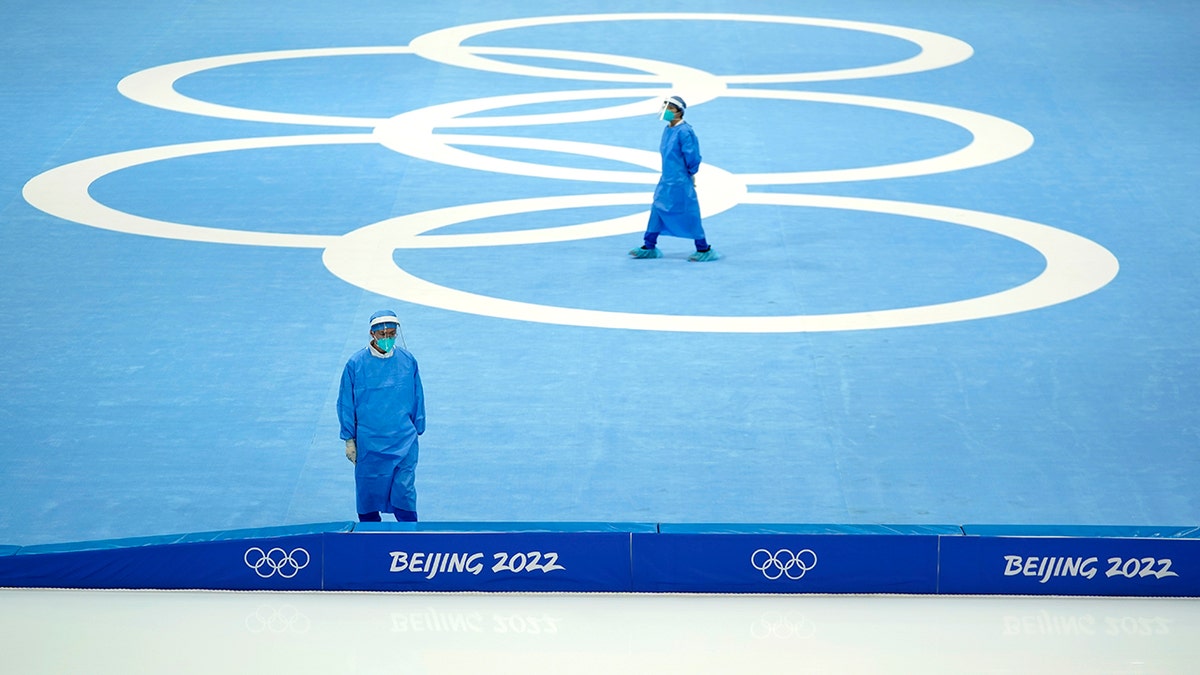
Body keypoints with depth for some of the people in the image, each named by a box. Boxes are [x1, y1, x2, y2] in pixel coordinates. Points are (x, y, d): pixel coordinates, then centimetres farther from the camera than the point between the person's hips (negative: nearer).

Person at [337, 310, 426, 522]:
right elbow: (346, 404, 1)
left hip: (404, 443, 1)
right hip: (369, 444, 0)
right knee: (369, 492, 7)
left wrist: (417, 430, 14)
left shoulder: (408, 361, -1)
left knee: (404, 491, -4)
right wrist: (349, 440, 2)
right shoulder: (356, 364, -6)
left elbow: (417, 399, 10)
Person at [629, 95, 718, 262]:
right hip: (666, 179, 9)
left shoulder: (684, 132, -19)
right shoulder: (667, 129, 8)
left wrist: (691, 173, -5)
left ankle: (704, 249, 8)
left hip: (681, 182, -9)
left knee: (688, 214, -2)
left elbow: (692, 156, -17)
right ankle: (649, 247, 19)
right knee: (657, 210, 11)